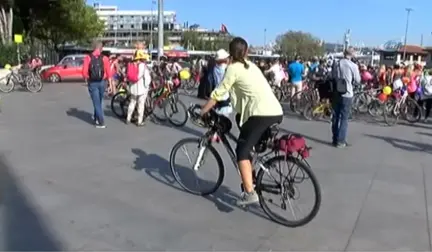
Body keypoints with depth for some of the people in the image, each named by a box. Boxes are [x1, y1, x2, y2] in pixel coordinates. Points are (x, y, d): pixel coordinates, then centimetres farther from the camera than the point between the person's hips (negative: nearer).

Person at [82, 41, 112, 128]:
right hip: (102, 82, 2)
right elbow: (108, 72, -8)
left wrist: (87, 80, 9)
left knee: (96, 102, 3)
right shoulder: (104, 58, -5)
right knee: (99, 101, 21)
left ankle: (101, 123, 0)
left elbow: (84, 72, -10)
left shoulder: (88, 58, -6)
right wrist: (110, 84, -2)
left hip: (92, 83, -1)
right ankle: (96, 117, 37)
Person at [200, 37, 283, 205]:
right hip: (277, 113, 8)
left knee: (242, 151, -1)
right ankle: (251, 180, 32)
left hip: (261, 114, -8)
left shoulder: (233, 68, 0)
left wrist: (202, 111, 10)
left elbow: (218, 93, 0)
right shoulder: (251, 66, 23)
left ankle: (250, 193, -6)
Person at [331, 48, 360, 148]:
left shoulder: (337, 64, 1)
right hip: (347, 94, -4)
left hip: (336, 93, 4)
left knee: (335, 116, 12)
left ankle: (335, 139, 17)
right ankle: (340, 141, 4)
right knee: (344, 118, 3)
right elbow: (357, 81, -4)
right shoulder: (353, 66, -11)